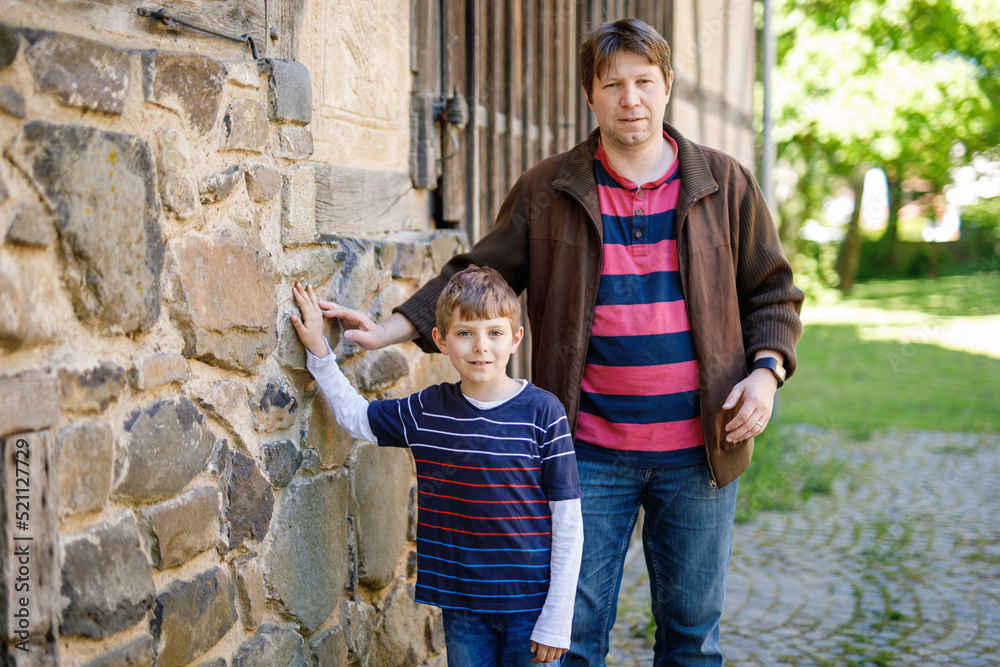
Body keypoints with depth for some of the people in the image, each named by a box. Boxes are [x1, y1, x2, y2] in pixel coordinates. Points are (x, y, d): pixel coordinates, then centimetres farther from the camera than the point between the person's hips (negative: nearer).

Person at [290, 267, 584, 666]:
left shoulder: (542, 412, -10)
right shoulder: (427, 412, 1)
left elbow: (568, 522, -8)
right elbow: (353, 416, 18)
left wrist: (557, 619, -9)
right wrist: (318, 349, 9)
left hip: (529, 603, -3)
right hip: (461, 606, 3)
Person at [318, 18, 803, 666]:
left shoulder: (726, 183, 4)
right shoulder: (547, 191, 2)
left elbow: (773, 295, 10)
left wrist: (766, 370, -5)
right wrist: (391, 328, -6)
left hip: (699, 449, 1)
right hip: (591, 449, -1)